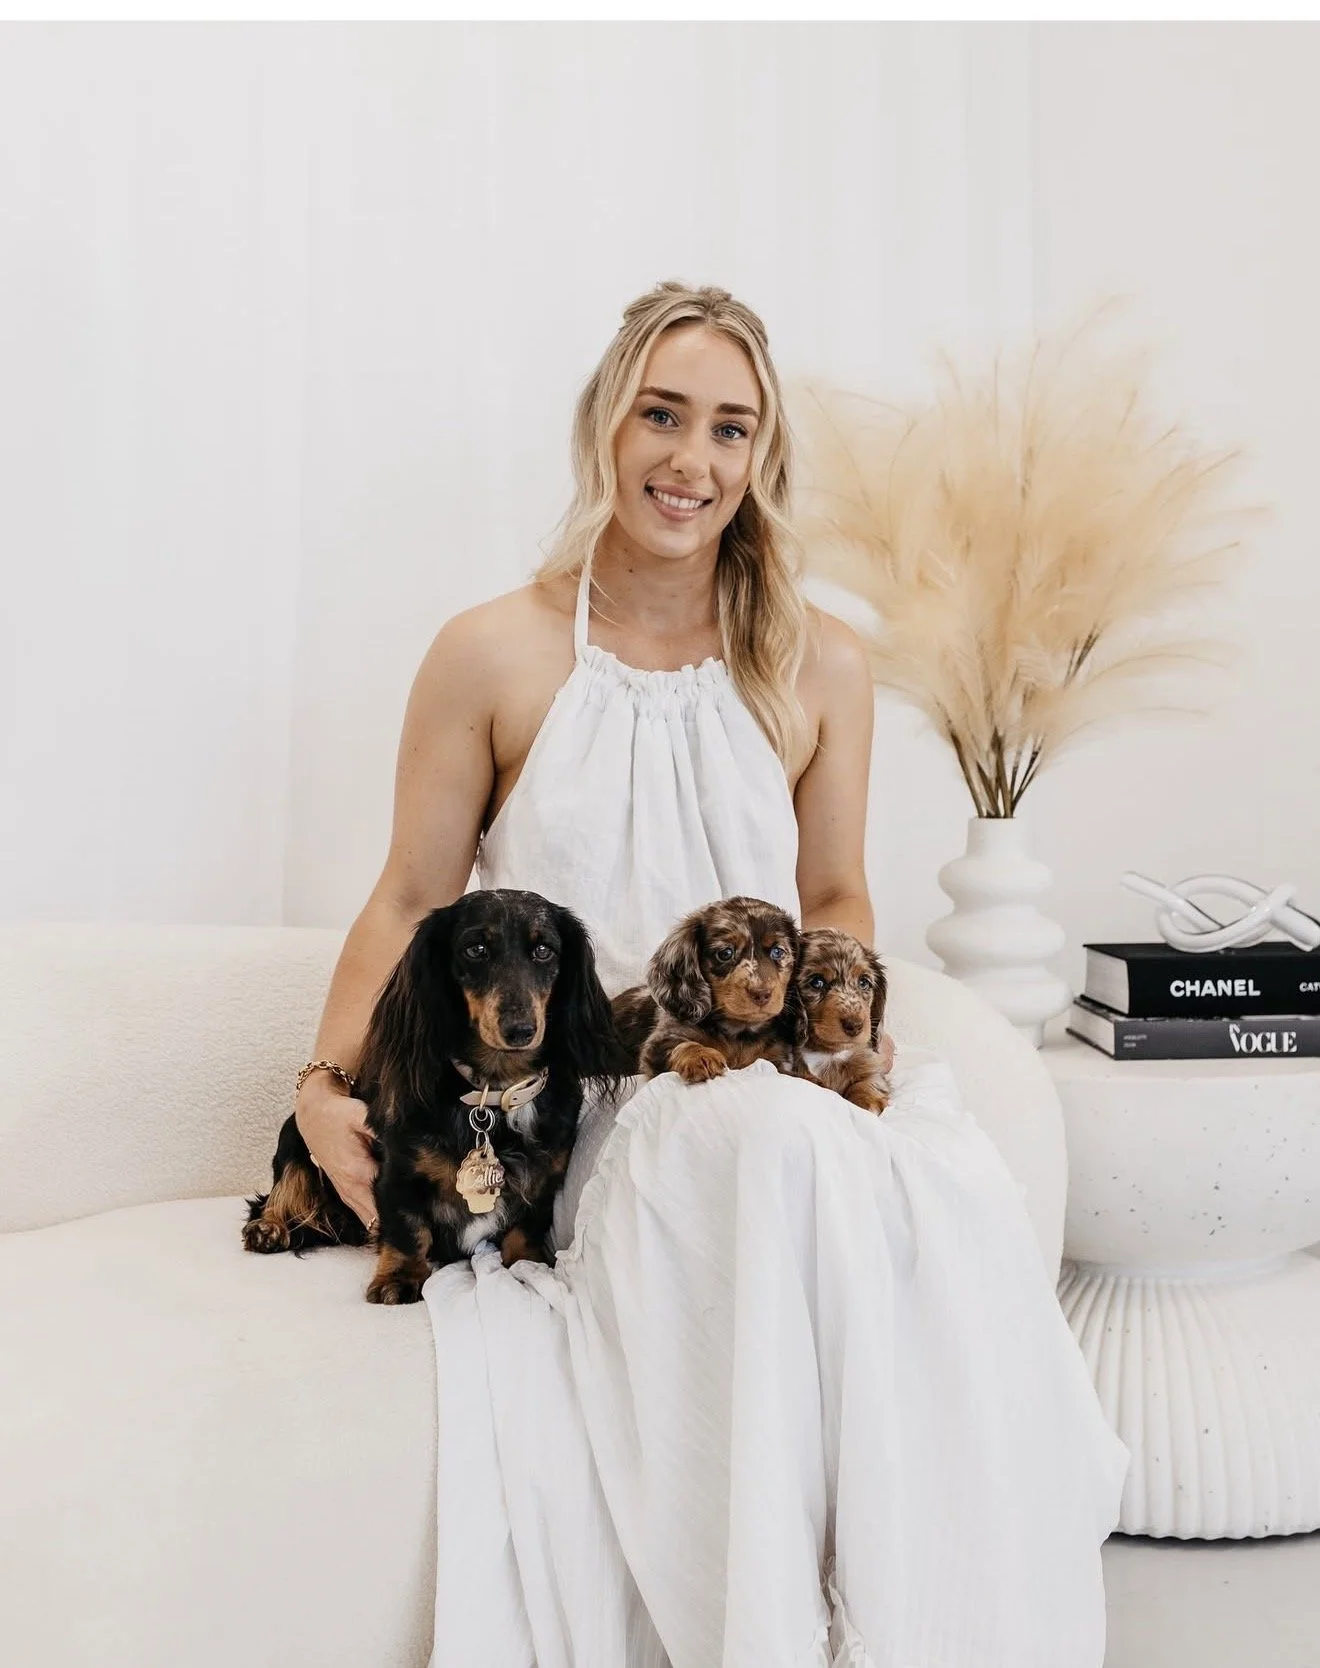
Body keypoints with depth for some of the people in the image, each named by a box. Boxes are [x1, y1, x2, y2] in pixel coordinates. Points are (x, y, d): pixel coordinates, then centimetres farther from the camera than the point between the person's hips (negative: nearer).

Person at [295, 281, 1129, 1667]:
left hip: (776, 1093, 3)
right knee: (790, 1153, -35)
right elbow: (409, 902, 5)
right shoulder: (493, 655, 1)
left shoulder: (822, 669, 8)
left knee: (955, 1182, -31)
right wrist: (330, 1087, -8)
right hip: (574, 1119, -2)